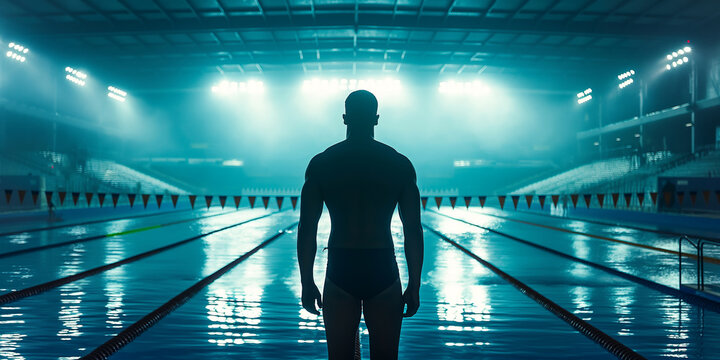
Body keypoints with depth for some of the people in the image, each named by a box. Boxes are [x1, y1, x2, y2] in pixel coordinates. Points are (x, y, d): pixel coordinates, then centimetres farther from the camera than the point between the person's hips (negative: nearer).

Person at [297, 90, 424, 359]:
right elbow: (413, 231, -1)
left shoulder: (321, 164, -1)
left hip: (340, 273, 0)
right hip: (384, 273, 0)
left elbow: (307, 230, -2)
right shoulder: (400, 165, -1)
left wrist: (307, 284, 6)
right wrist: (414, 287, 6)